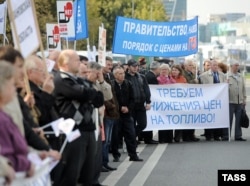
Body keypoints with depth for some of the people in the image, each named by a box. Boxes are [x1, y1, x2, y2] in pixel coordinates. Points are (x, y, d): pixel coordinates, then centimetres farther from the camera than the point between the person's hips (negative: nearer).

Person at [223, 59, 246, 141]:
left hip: (240, 101, 5)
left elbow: (244, 88, 17)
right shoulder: (227, 77, -3)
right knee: (229, 119, -3)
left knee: (239, 119, 5)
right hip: (230, 101, -5)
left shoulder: (241, 77, 14)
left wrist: (244, 99, 13)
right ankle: (226, 135, 4)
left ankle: (238, 136, 11)